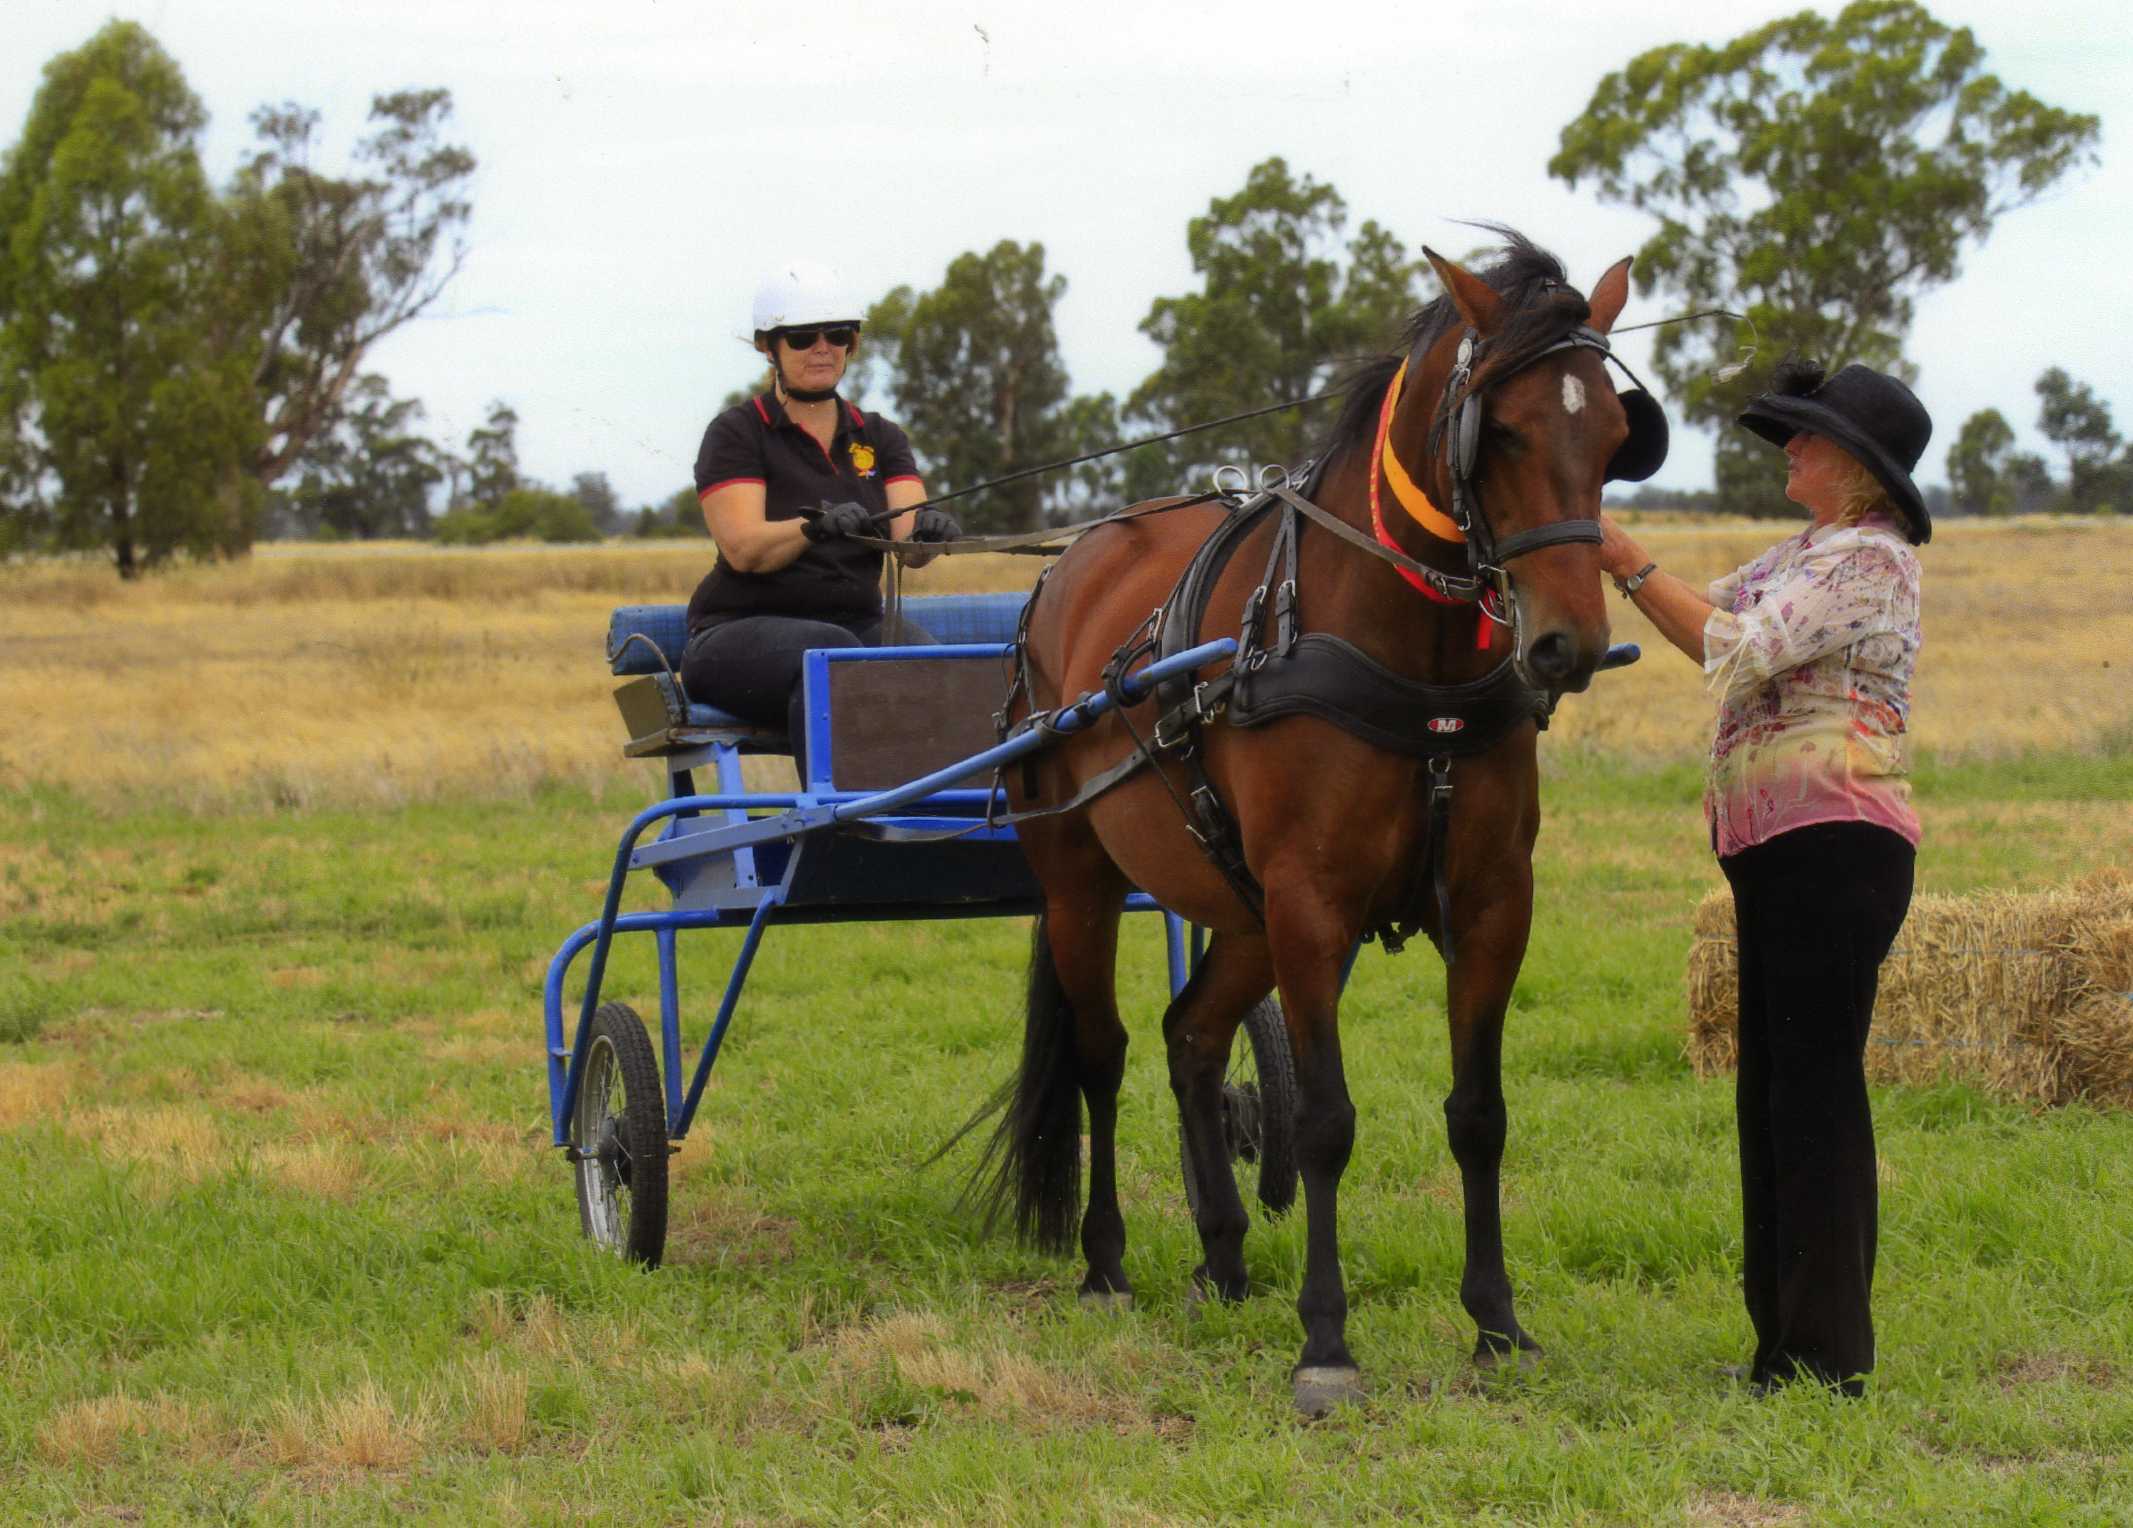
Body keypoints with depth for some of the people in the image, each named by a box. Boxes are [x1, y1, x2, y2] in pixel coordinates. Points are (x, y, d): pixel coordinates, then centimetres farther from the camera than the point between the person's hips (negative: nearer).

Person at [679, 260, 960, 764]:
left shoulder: (879, 438, 17)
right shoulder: (737, 433, 3)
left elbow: (907, 534, 0)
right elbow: (743, 547, -13)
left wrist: (926, 530, -26)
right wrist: (817, 527, -33)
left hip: (857, 623, 4)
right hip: (741, 632, -4)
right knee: (832, 653, -37)